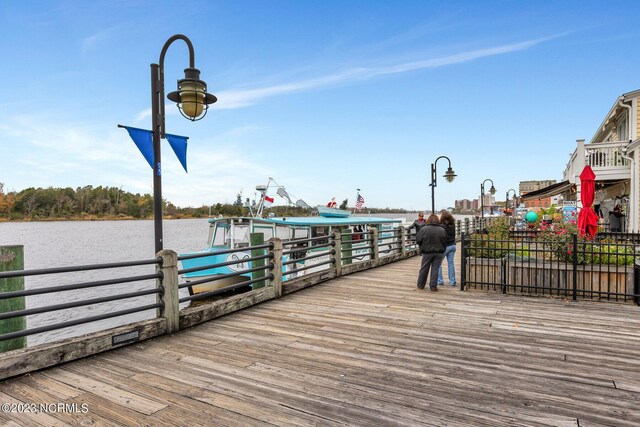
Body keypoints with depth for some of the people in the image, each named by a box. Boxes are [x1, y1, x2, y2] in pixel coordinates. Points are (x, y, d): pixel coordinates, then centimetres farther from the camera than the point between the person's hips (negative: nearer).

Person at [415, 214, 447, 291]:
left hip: (427, 252, -1)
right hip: (439, 253, 1)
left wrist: (422, 249, 9)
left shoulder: (423, 229, -8)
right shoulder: (442, 230, -1)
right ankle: (433, 286, 7)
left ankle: (420, 285, 20)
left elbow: (418, 240, -6)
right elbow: (445, 242, 3)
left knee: (424, 269, 10)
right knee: (435, 269, 6)